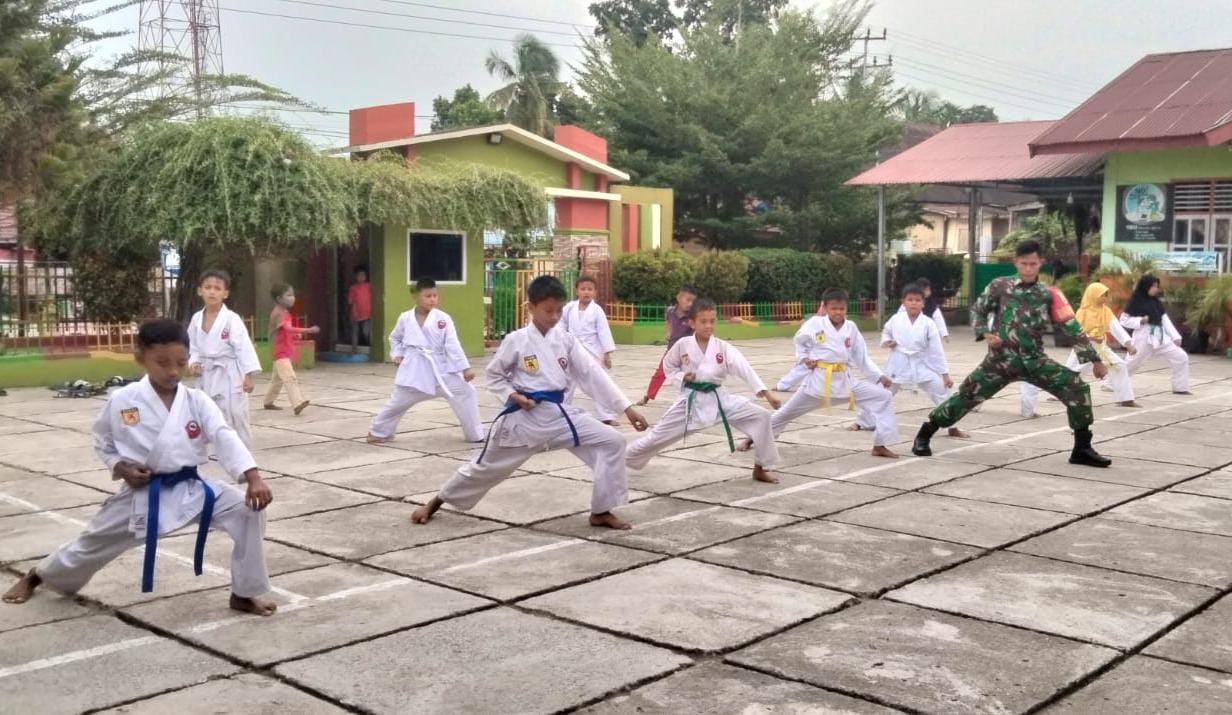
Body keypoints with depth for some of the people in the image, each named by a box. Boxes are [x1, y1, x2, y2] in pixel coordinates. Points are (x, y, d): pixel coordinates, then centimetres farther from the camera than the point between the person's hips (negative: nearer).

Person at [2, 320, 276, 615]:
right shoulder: (121, 401, -10)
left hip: (190, 489, 1)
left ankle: (244, 594, -1)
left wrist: (254, 478, -36)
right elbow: (103, 442, 7)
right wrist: (121, 468, -14)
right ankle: (35, 576, 50)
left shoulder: (198, 401, -9)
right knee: (92, 543, 16)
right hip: (141, 493, 0)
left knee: (249, 511, -19)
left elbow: (226, 438, -22)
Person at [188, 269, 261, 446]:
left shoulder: (231, 319, -12)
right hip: (208, 376, 6)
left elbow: (244, 347, -15)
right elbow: (193, 347, 14)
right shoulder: (196, 319, 4)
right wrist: (194, 362, -5)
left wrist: (248, 375, -20)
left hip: (230, 376, -6)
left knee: (236, 420, -3)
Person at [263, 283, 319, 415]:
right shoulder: (278, 313, -19)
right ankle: (298, 404, -33)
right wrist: (308, 330, -42)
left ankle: (268, 402, 33)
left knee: (278, 378, 20)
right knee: (290, 378, -22)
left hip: (286, 351, 10)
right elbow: (288, 329, -34)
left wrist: (296, 335, 5)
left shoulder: (285, 312, 12)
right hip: (281, 352, -10)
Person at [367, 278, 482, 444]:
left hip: (441, 368, 0)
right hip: (415, 369, 0)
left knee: (465, 394, -7)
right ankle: (378, 432, 30)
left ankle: (476, 435, 6)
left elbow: (453, 345, -10)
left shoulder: (443, 318, -7)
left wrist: (465, 368, -15)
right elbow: (395, 338, 17)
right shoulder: (405, 318, -1)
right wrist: (397, 355, 0)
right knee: (397, 401, 7)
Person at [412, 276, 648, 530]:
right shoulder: (516, 341, -8)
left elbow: (593, 373, -4)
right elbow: (493, 375, 2)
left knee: (612, 442, -10)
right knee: (486, 465, 8)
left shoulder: (567, 340, 0)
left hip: (560, 413, 3)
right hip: (524, 416, -3)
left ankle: (601, 512, 3)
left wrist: (626, 407, -10)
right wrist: (513, 396, -17)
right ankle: (435, 503, 32)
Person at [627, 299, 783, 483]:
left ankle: (760, 468, 3)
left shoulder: (723, 347, -7)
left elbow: (745, 369, -17)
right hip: (691, 401, -1)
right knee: (658, 435, 4)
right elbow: (668, 366, 9)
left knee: (761, 417, -13)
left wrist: (765, 392, -28)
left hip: (719, 399, 1)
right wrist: (682, 376, -13)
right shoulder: (683, 345, -7)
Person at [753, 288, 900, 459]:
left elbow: (862, 357, 4)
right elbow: (800, 340, 11)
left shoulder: (851, 328, 0)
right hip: (819, 379, -3)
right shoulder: (815, 323, -8)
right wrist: (803, 358, -5)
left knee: (883, 397, -7)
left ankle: (879, 446, 1)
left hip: (845, 379, 3)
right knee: (788, 411, 7)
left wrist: (879, 376, -4)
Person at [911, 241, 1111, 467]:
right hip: (1001, 359, -2)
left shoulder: (1049, 295, 0)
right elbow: (977, 310, 7)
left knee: (1077, 387, -11)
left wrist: (1095, 359, -1)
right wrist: (985, 334, -11)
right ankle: (923, 436, 10)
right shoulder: (1000, 286, -3)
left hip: (1035, 361, 2)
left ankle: (1082, 449, 2)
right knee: (967, 394, -6)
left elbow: (1073, 329, 1)